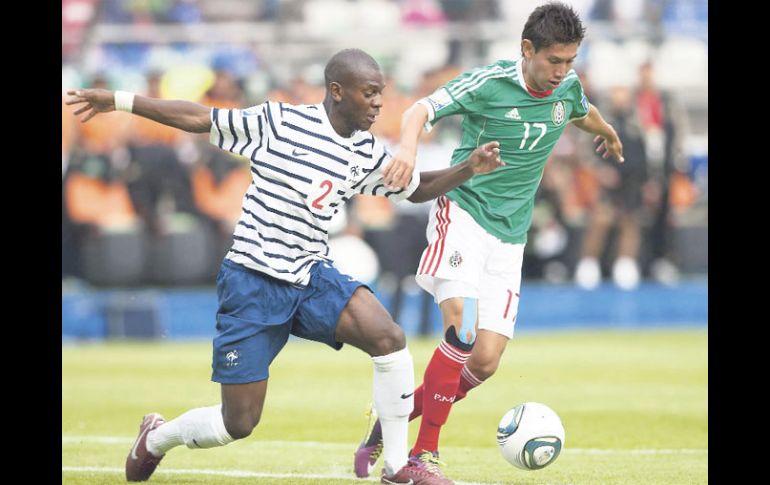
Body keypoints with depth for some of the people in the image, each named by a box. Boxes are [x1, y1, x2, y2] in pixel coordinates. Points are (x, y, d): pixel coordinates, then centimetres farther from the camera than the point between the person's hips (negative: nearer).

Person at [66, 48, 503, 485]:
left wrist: (469, 169, 2)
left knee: (389, 338, -25)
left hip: (311, 280, 4)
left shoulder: (368, 155, 6)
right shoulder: (278, 121, -8)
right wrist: (119, 101, 2)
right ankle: (156, 438, 31)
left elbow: (417, 189, 20)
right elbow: (199, 118, 0)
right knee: (238, 424, -3)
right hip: (252, 283, -4)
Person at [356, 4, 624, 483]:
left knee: (485, 362, -5)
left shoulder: (567, 87, 6)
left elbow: (584, 112, 30)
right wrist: (408, 148, -42)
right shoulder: (489, 83, -12)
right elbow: (421, 109, -20)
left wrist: (608, 133, 52)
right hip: (463, 212, -6)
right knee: (462, 331, -26)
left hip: (509, 237, 6)